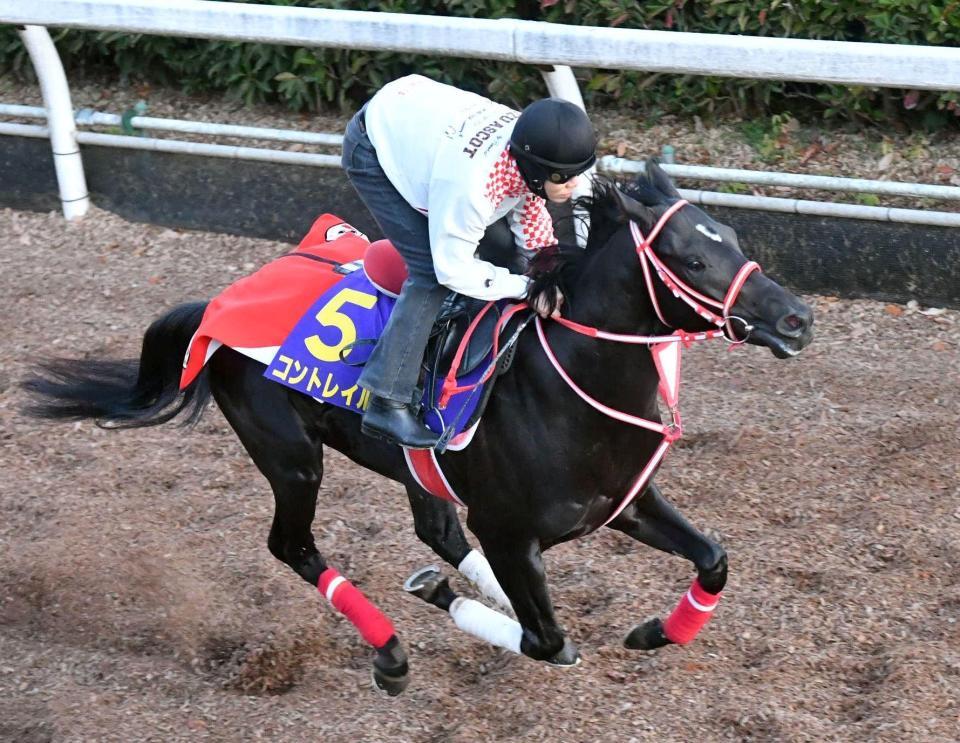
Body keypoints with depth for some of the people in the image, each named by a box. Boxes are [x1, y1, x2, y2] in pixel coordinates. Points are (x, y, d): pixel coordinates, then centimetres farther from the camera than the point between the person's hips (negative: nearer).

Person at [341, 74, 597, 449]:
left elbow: (531, 216, 0)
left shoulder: (533, 153, -19)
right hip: (373, 152, -8)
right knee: (429, 272, -18)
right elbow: (453, 269, -29)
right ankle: (387, 405, -16)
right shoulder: (469, 185, -42)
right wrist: (526, 287, -23)